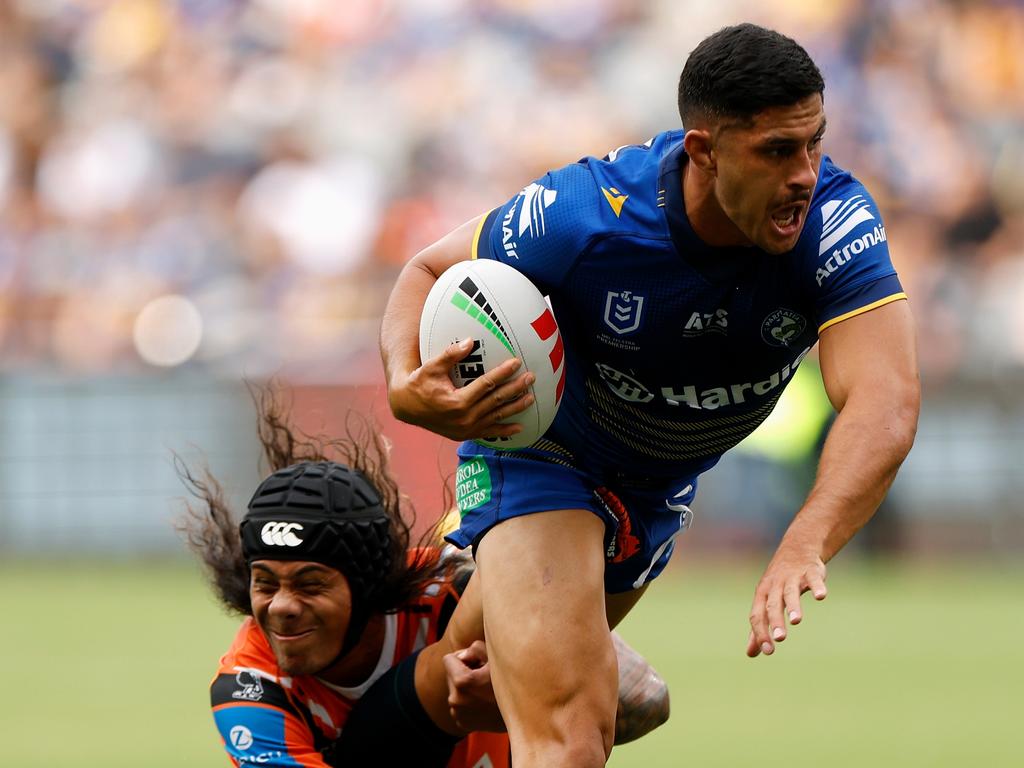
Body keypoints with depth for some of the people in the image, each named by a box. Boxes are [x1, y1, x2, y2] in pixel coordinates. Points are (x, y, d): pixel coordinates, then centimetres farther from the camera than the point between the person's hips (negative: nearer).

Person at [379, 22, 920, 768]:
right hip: (538, 448, -5)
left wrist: (805, 547, -62)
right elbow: (431, 272, -15)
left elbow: (885, 403, -44)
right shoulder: (581, 216, -34)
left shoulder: (835, 220, -32)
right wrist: (408, 384, -39)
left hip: (664, 481, 5)